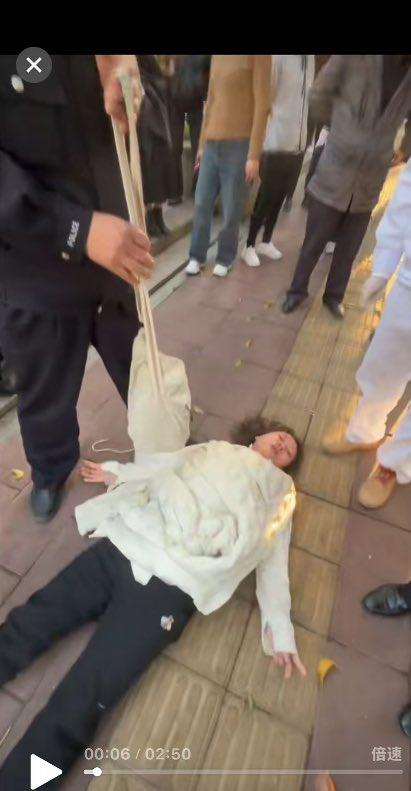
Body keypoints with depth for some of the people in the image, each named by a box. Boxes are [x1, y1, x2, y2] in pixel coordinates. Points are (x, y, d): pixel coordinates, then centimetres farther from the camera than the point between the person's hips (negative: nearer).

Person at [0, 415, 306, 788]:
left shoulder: (280, 496, 19)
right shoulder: (217, 450, 23)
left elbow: (273, 559, 13)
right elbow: (160, 465, 25)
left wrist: (279, 626, 7)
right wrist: (115, 471, 26)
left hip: (170, 585, -3)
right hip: (121, 547, 3)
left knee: (75, 708, -9)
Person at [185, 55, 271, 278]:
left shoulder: (258, 57, -3)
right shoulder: (216, 57, 14)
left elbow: (261, 106, -8)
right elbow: (210, 102, 18)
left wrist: (254, 155, -15)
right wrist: (202, 143, 17)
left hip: (238, 145, -5)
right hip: (212, 145, 6)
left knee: (231, 209, -1)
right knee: (202, 204, 3)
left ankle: (225, 259, 14)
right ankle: (197, 256, 14)